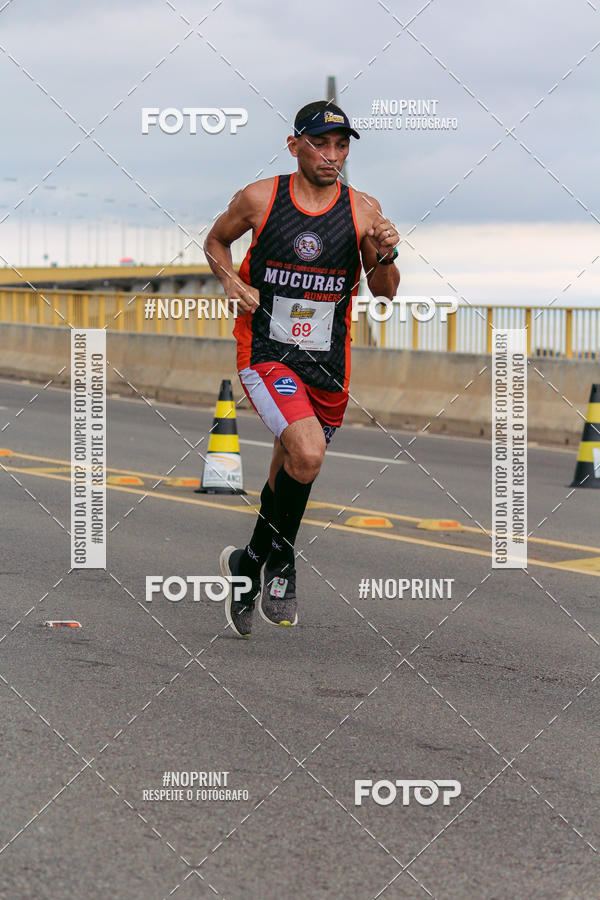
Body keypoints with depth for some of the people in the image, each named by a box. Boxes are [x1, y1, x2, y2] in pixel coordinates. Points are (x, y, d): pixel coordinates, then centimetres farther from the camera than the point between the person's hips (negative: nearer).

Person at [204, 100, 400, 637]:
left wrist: (385, 257, -15)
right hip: (266, 354, -4)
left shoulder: (363, 210, 0)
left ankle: (249, 562, 42)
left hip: (328, 364, 4)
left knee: (291, 474, 16)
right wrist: (232, 282, -6)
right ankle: (279, 557, -4)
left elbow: (384, 292, 6)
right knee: (307, 453, -27)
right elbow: (216, 242, 13)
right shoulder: (260, 199, -4)